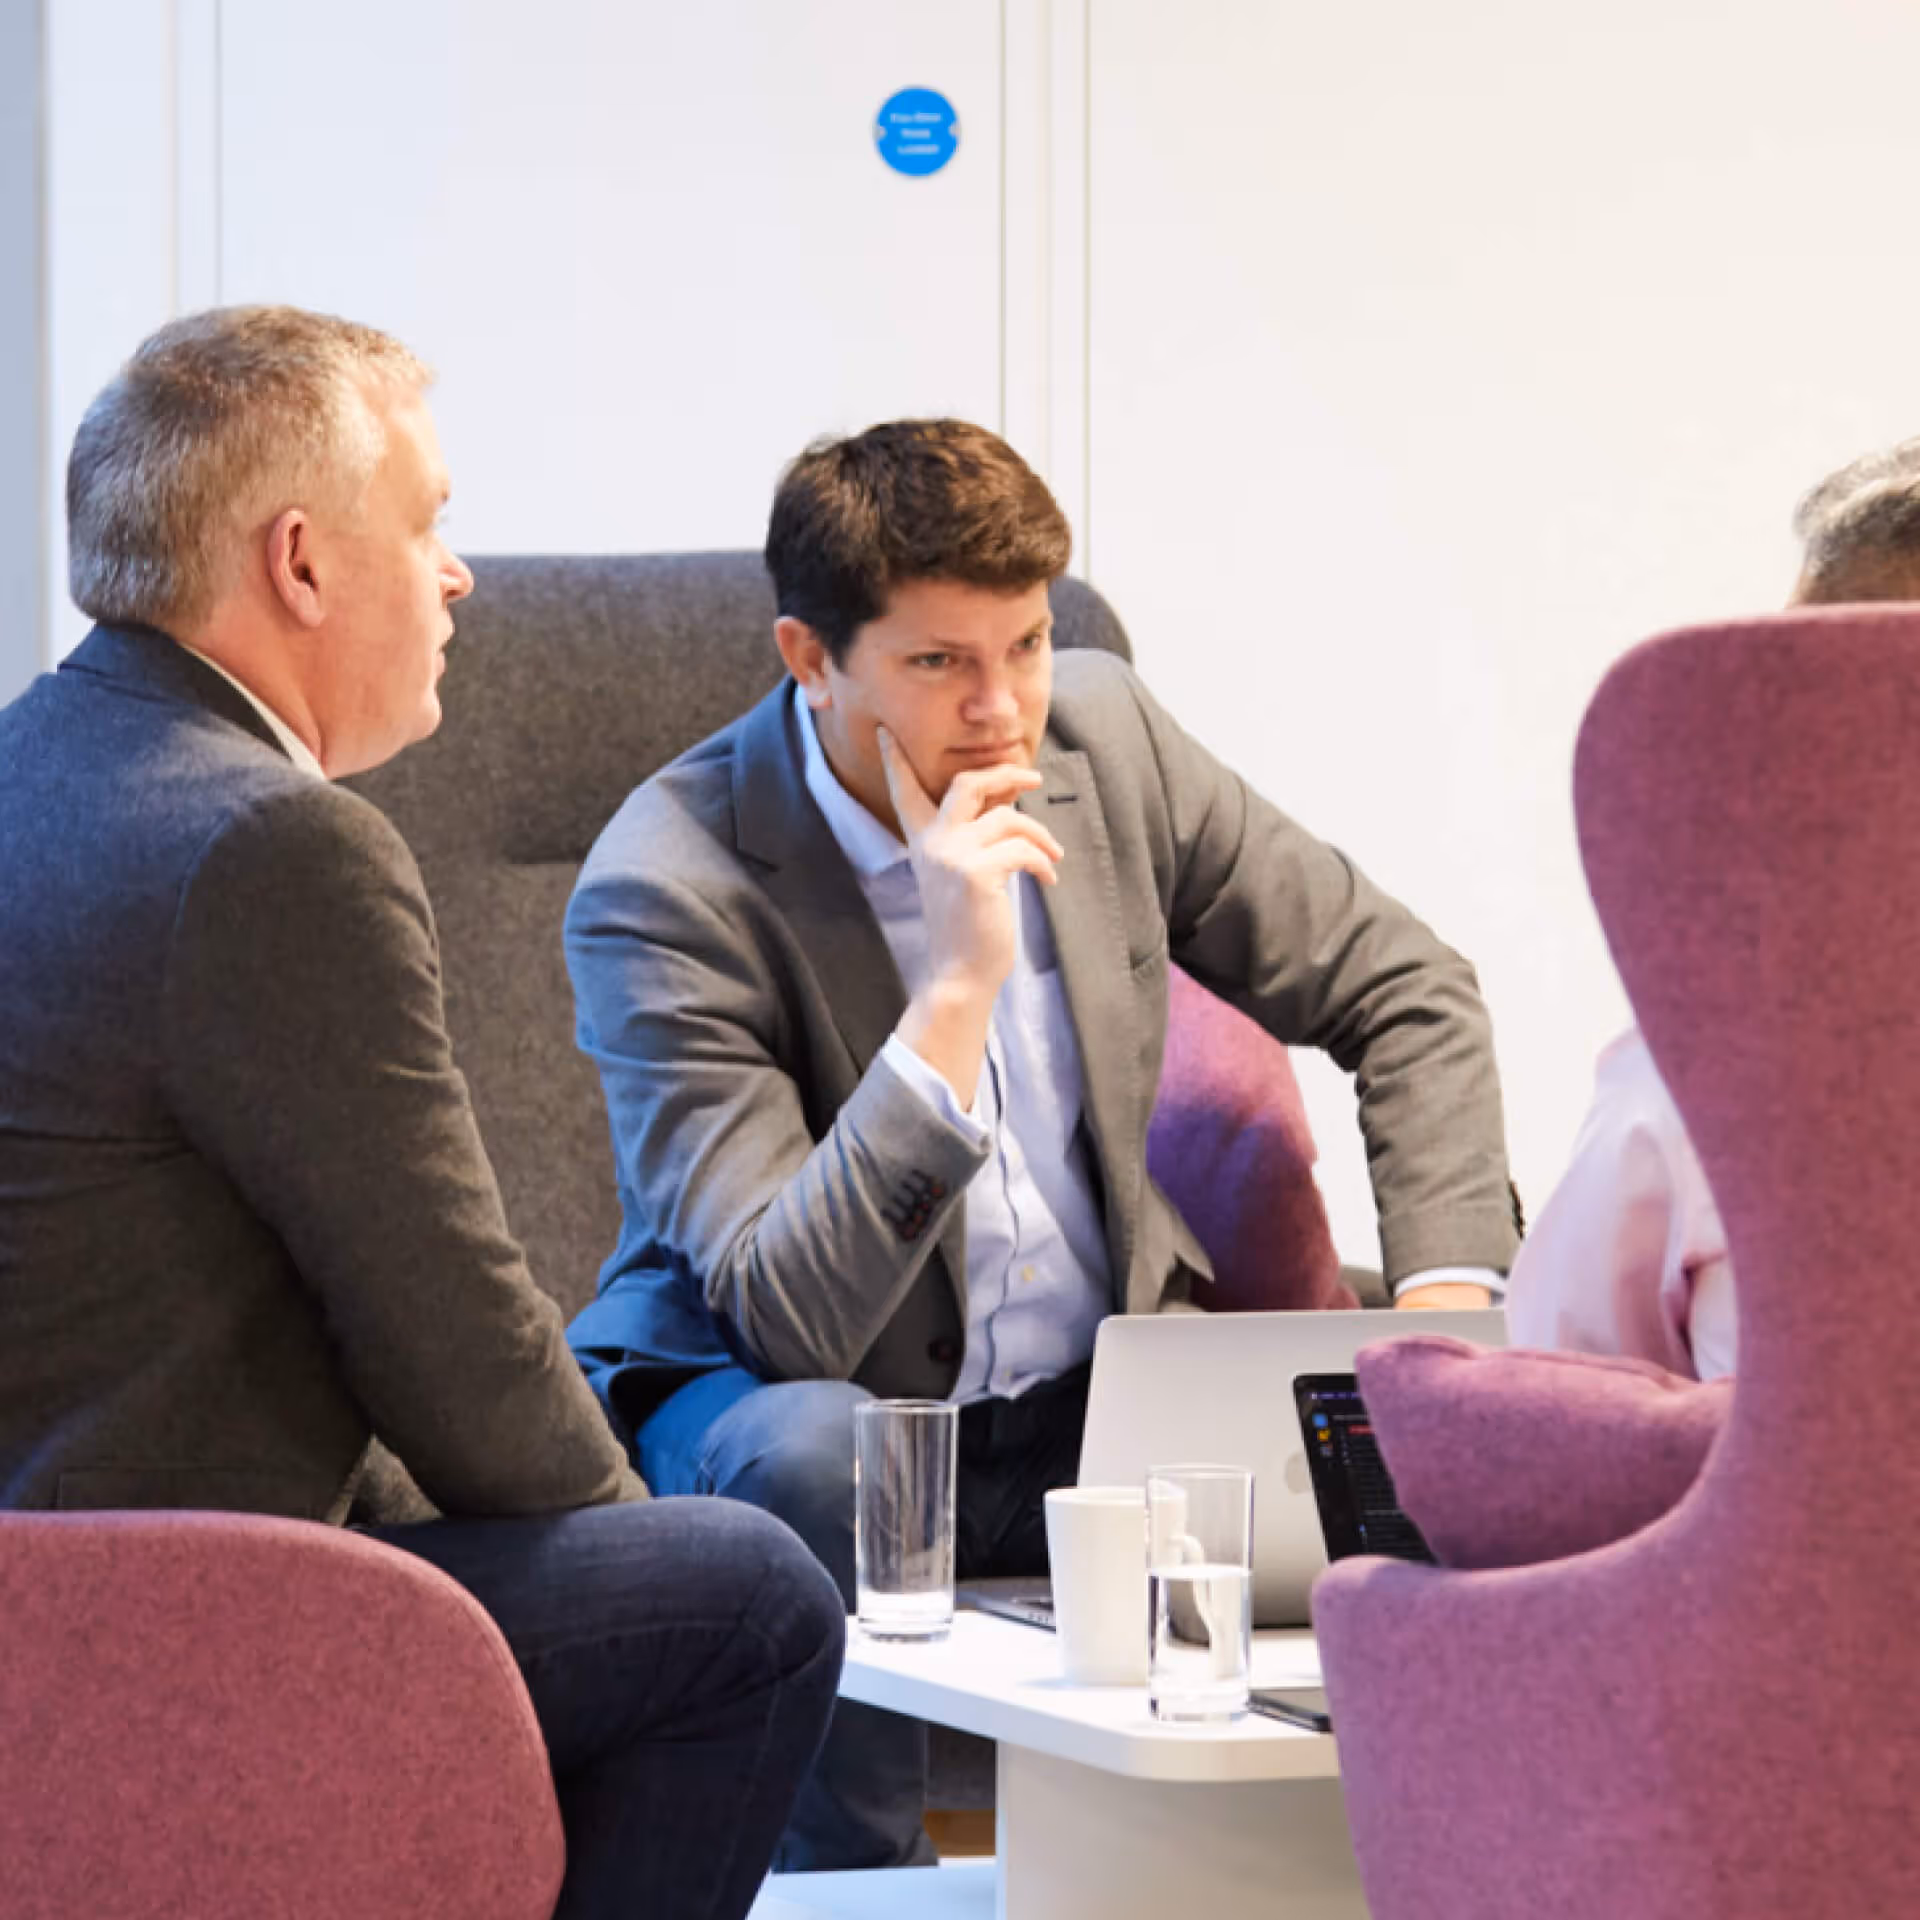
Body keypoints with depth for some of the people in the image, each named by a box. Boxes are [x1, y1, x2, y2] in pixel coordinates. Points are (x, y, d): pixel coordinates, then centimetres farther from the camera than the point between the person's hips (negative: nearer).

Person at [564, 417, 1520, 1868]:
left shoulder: (1103, 738, -5)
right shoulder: (665, 892, -21)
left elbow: (1406, 993, 5)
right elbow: (788, 1319, -29)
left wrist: (1449, 1296, -10)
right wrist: (957, 986, -34)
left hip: (1088, 1401, 4)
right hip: (773, 1392, -4)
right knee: (803, 1456, -38)